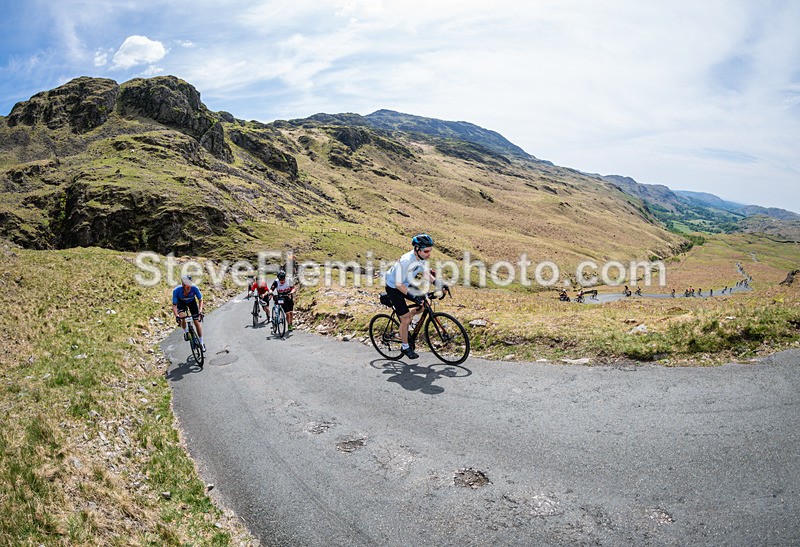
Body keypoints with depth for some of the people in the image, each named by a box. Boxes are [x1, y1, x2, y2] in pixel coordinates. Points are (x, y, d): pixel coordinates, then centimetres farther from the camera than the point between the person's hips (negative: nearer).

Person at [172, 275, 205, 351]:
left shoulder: (194, 288, -36)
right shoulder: (176, 291, -37)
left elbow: (200, 300, -21)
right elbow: (174, 306, -29)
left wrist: (200, 311, -35)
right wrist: (177, 316, -45)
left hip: (192, 301, 0)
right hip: (181, 302, 0)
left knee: (197, 321, -4)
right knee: (182, 318, -24)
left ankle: (201, 342, 11)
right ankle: (185, 332, 10)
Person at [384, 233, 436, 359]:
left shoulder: (423, 256, -14)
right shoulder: (405, 261, -36)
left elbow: (426, 273, 2)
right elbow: (398, 284, -32)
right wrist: (413, 296, -41)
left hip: (407, 284, 7)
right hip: (394, 287, -7)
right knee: (405, 320, -6)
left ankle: (407, 317, 21)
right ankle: (405, 347, 14)